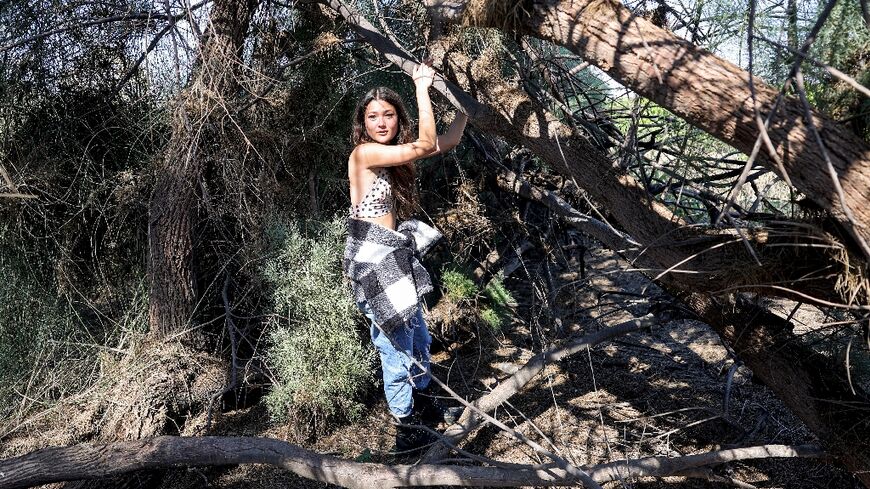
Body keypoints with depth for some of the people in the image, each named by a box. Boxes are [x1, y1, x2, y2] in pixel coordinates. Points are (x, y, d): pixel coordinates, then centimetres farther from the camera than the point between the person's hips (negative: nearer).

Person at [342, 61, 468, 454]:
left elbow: (447, 142, 13)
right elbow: (425, 145, -22)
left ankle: (423, 403, 43)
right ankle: (407, 431, 14)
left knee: (418, 337, 22)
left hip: (394, 258, 9)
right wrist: (422, 89, -15)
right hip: (373, 260, -9)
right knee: (397, 346, -1)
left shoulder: (394, 153, 10)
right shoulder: (365, 153, -16)